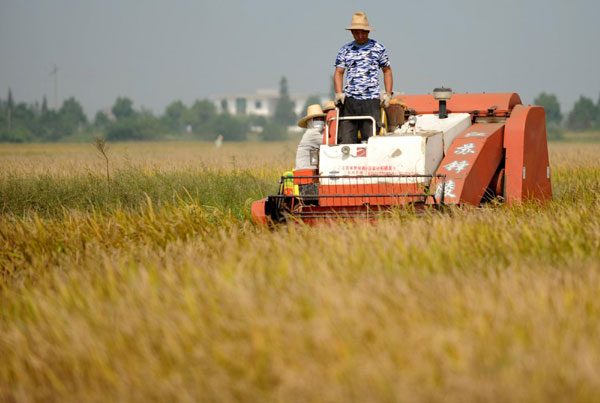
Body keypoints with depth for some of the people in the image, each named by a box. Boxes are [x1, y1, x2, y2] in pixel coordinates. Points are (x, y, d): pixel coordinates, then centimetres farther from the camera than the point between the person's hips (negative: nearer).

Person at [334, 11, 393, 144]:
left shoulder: (378, 49, 9)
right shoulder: (345, 50, 13)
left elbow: (387, 71, 17)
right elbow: (339, 72, 15)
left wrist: (388, 94, 6)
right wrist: (339, 93, -1)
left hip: (371, 101, -1)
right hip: (349, 100, 2)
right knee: (345, 140, -6)